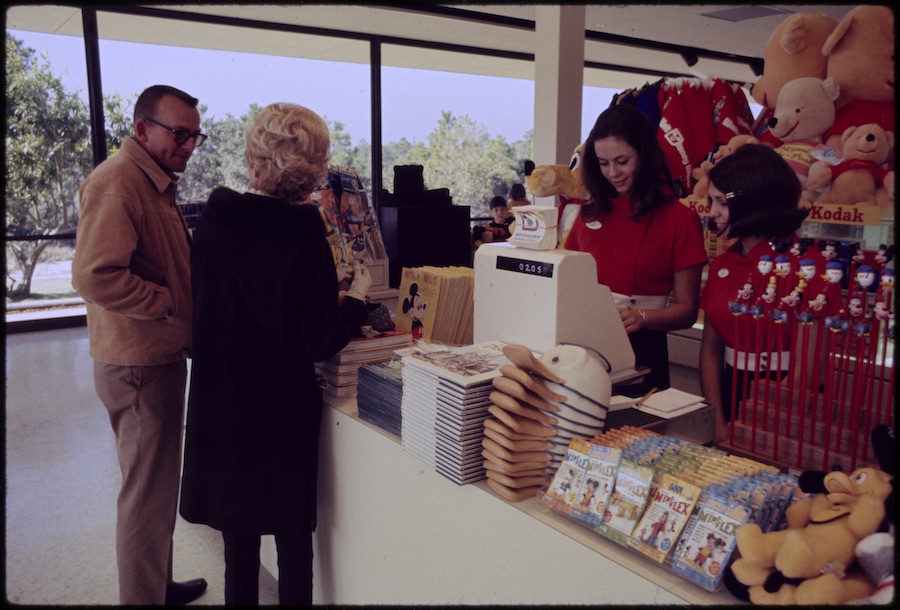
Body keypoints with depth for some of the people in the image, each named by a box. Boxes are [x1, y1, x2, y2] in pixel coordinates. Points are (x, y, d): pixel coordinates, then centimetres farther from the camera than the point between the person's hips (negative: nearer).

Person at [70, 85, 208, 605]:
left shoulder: (157, 183, 16)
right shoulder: (117, 182, -18)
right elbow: (96, 276, -28)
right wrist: (171, 302, -19)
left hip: (160, 356, 10)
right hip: (139, 362, -10)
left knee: (156, 484, 21)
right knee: (149, 493, 1)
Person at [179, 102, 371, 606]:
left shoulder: (213, 219, -5)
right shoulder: (305, 241, -21)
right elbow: (319, 343, -17)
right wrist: (357, 298, -1)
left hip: (221, 403, 5)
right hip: (284, 410, -4)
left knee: (239, 535, 19)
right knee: (293, 534, 15)